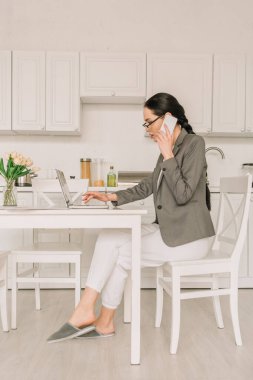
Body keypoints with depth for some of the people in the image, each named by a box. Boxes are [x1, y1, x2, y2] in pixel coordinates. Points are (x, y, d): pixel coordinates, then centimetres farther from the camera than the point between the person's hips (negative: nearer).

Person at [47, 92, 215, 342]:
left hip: (188, 237, -8)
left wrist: (167, 155, -17)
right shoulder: (169, 148, 13)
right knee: (109, 238, -7)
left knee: (121, 254, -11)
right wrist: (112, 197, 10)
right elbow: (148, 186, 19)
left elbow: (183, 194, -20)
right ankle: (87, 312, -6)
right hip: (167, 230, 8)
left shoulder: (194, 143, -12)